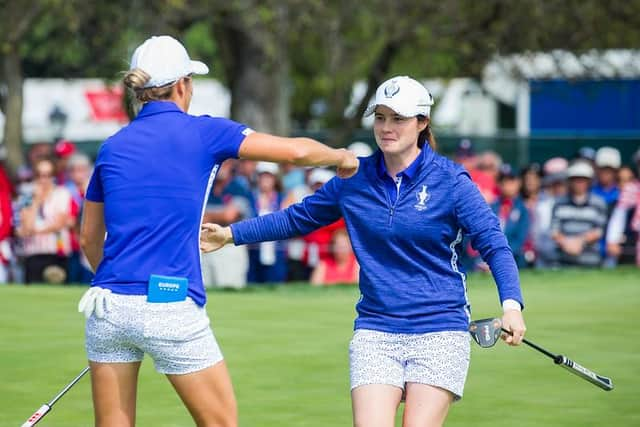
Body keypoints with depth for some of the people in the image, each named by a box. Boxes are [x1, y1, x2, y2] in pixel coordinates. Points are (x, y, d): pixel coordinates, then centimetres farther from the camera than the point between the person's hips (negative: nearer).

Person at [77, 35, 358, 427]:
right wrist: (341, 157, 16)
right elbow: (296, 151, -5)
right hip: (171, 307, -5)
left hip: (108, 306, 5)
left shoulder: (112, 148, 12)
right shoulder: (202, 132, -1)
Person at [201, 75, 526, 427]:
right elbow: (298, 218, 20)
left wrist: (511, 304, -21)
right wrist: (232, 234, 15)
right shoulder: (354, 179, 6)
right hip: (375, 332, 3)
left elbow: (494, 244, -5)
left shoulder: (450, 180, -3)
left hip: (439, 334, -2)